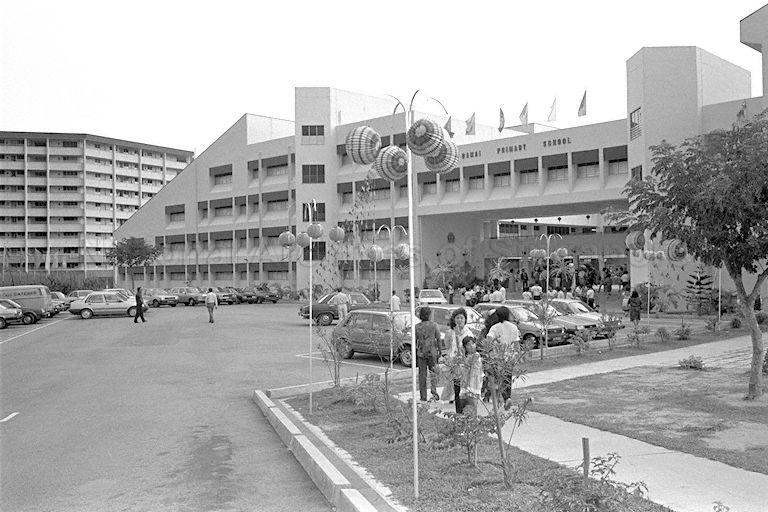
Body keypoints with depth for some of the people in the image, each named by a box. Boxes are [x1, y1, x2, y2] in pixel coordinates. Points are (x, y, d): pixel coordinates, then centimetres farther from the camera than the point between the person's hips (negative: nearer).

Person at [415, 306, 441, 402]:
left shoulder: (417, 326, -1)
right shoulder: (434, 325, -4)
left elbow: (414, 341, 1)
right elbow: (438, 339, -3)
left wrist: (414, 354, 8)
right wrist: (439, 350, 9)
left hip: (420, 352, 1)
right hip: (432, 351, -1)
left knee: (422, 374, 8)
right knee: (433, 371, 11)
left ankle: (423, 396, 10)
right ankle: (434, 391, -7)